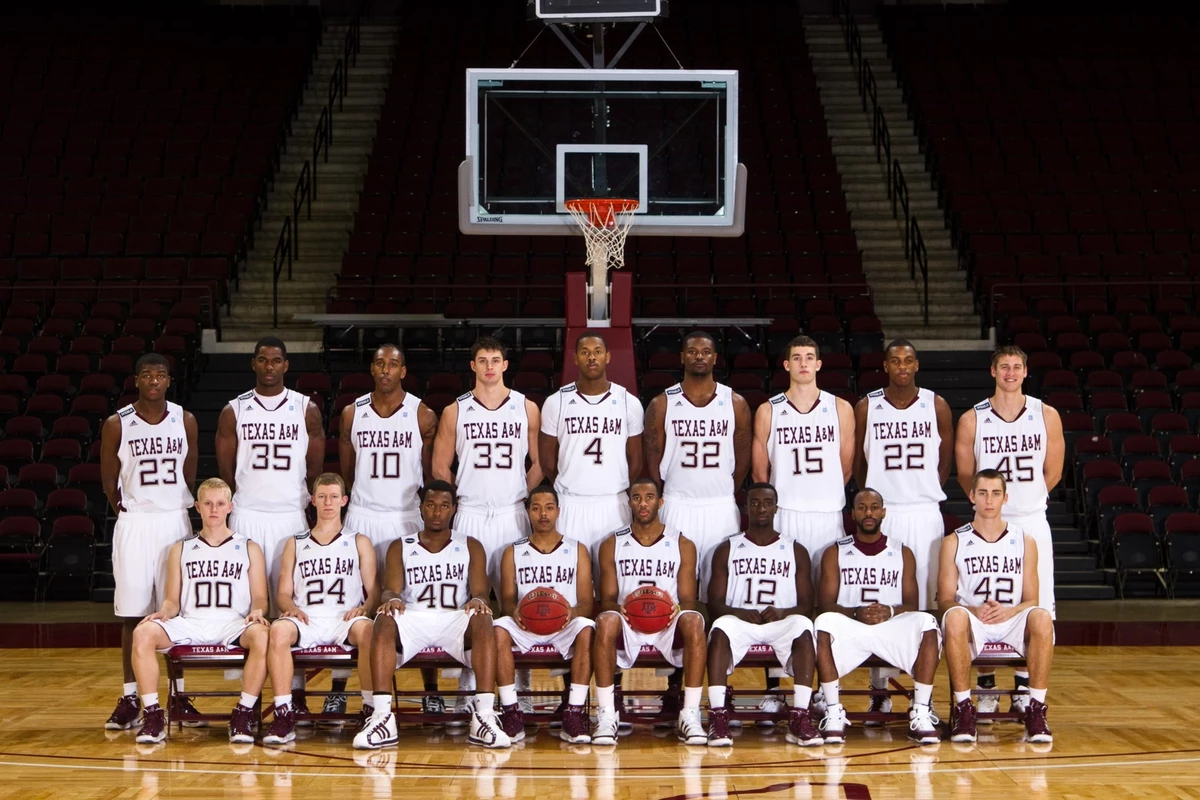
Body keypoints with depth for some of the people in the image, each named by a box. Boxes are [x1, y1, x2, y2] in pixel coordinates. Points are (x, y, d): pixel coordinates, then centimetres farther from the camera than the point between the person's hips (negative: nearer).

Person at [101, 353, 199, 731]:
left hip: (175, 522, 2)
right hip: (133, 524, -1)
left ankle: (179, 696, 13)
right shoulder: (117, 424, -3)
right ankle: (130, 698, 7)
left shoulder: (184, 421, 2)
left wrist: (172, 506, 6)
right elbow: (109, 480, 5)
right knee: (132, 614, 1)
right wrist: (125, 509, 2)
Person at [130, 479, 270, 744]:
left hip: (232, 623, -1)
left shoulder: (249, 549, 16)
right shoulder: (181, 549, 20)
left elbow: (260, 597, 10)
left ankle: (244, 714, -25)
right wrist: (164, 612, -8)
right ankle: (153, 715, -22)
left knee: (261, 635, -37)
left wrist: (256, 612, -13)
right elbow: (172, 599, 16)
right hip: (189, 623, 1)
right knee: (143, 632, -29)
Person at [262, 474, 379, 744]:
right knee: (279, 629, -34)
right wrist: (291, 608, -6)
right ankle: (284, 717, -34)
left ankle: (371, 710, -30)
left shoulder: (359, 542, 21)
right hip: (306, 621, 1)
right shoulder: (295, 544, 24)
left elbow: (374, 590, 13)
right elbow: (283, 593, 17)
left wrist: (364, 608, -10)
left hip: (344, 621, -1)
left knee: (366, 628, -37)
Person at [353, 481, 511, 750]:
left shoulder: (470, 547, 18)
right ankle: (382, 717, -41)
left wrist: (477, 601, -22)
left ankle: (485, 717, -42)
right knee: (384, 621, -34)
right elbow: (391, 589, 3)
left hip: (456, 620, 0)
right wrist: (392, 600, -24)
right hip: (412, 619, 0)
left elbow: (480, 591, 5)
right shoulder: (400, 547, 18)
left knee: (482, 620, -34)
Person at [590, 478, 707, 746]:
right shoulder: (612, 545, 12)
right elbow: (607, 598, 7)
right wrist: (618, 609, -18)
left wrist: (678, 608, -19)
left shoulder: (683, 545, 11)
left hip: (669, 625, 0)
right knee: (606, 621, -35)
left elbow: (688, 599, 5)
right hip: (627, 624, 0)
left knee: (693, 621, -34)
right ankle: (606, 715, -32)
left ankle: (690, 716, -32)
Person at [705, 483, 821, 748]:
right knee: (721, 627, -36)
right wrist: (741, 613, -16)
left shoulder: (796, 551, 15)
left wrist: (782, 612, -15)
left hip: (782, 624, 0)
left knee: (803, 626, -35)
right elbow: (714, 602, 5)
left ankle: (799, 718, -38)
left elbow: (806, 605, 7)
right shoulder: (727, 550, 14)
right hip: (739, 622, 0)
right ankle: (717, 717, -42)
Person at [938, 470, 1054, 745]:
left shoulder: (1025, 541, 10)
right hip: (973, 626, -1)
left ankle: (1036, 709, -25)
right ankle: (963, 709, -28)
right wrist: (975, 611, -19)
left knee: (1041, 617, -33)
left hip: (1012, 623, 1)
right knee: (955, 617, -36)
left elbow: (1031, 601, 7)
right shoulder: (954, 543, 7)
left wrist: (1009, 611, -16)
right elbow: (945, 600, 2)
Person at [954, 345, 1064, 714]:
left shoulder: (1046, 416, 2)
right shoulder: (972, 419, -1)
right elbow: (965, 475, 6)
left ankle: (1024, 687, 13)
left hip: (1032, 522, 1)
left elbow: (1053, 472, 9)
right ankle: (987, 689, 10)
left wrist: (1025, 499, 11)